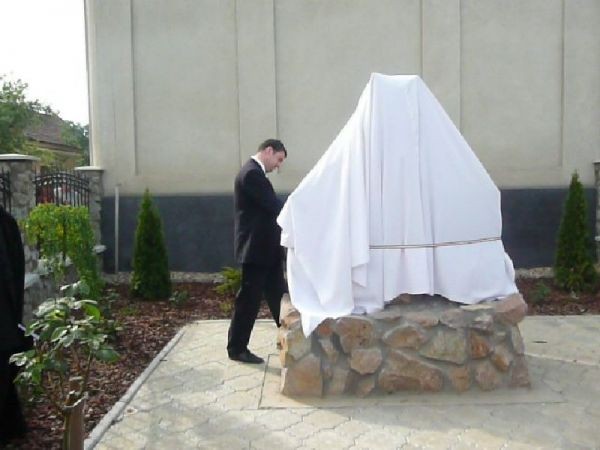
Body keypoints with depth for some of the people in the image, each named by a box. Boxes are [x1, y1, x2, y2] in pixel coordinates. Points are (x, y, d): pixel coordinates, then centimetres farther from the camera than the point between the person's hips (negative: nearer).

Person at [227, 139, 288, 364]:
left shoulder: (254, 172, 16)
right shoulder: (252, 173, -17)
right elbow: (274, 206, -21)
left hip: (264, 247, 10)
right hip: (256, 248, -10)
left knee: (278, 295, 16)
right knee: (249, 299, -1)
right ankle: (237, 348, 12)